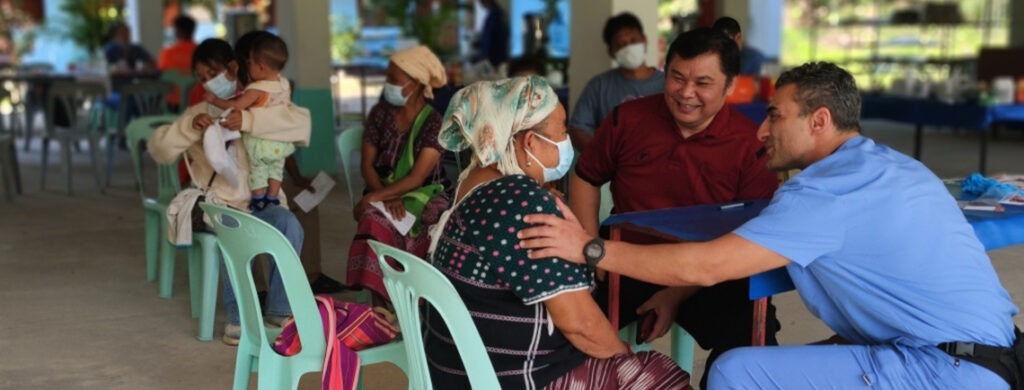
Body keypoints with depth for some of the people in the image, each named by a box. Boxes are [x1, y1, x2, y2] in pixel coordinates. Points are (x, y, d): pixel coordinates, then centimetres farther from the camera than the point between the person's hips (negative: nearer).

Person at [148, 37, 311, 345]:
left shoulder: (260, 106, 4)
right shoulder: (198, 113, 10)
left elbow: (302, 121, -16)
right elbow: (159, 149, 3)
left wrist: (249, 120, -25)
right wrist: (189, 128, -14)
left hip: (257, 203, 0)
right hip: (216, 204, 0)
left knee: (289, 226, -31)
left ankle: (278, 311, -14)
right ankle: (238, 317, -15)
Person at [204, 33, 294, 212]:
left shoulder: (256, 89, -25)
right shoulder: (285, 83, -5)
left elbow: (236, 106, -28)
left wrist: (214, 100, -16)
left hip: (260, 142, -5)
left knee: (257, 169, 17)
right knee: (276, 168, 23)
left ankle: (258, 199, 25)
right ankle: (272, 198, 30)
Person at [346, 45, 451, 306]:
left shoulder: (433, 123, -9)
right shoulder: (380, 113, 4)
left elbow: (416, 178, -16)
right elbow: (367, 165, 3)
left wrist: (373, 197, -22)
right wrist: (386, 198, -15)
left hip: (424, 196, -2)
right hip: (385, 194, 2)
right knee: (375, 222, -32)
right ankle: (379, 307, -31)